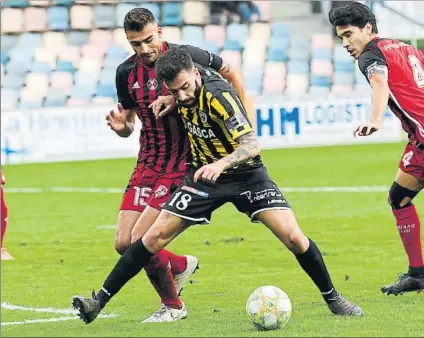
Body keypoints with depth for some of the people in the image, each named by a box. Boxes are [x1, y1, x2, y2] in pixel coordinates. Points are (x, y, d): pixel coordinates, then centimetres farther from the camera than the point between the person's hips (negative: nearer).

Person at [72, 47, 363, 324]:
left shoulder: (218, 96, -29)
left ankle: (333, 298, 5)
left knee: (294, 237, -17)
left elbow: (252, 144, -37)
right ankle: (100, 301, 1)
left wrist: (222, 164, -52)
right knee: (155, 237, -5)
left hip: (245, 174, -4)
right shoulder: (181, 81, -11)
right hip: (205, 175, 5)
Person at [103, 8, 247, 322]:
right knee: (124, 243, -1)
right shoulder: (127, 73, 2)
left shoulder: (187, 57, -12)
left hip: (182, 166, -6)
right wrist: (121, 126, -10)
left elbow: (231, 74, 4)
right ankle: (181, 265, 28)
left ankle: (172, 306, 8)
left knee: (141, 238, -15)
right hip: (147, 164, 6)